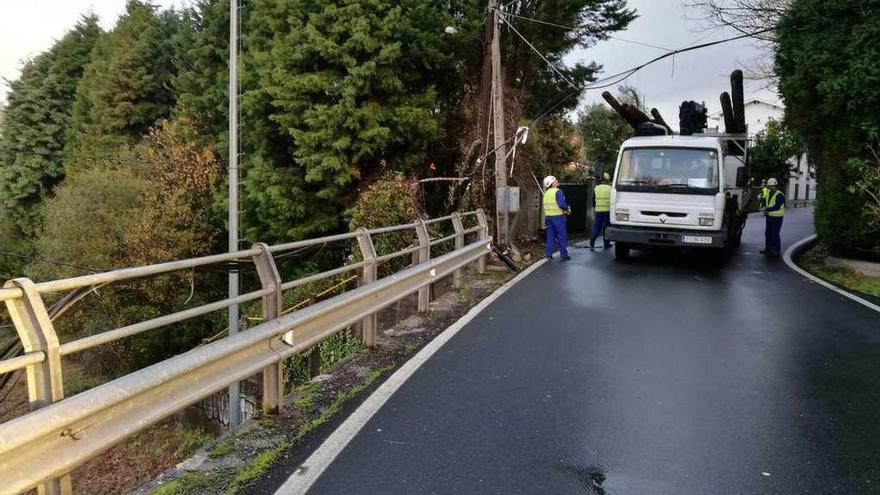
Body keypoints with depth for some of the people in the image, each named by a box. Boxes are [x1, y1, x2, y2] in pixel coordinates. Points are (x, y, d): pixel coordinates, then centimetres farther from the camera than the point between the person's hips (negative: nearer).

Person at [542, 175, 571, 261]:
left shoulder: (546, 193, 10)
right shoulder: (558, 192, -14)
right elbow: (562, 204, -23)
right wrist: (567, 209, -5)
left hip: (548, 216, 7)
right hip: (558, 216, -7)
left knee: (550, 236, 11)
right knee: (562, 236, 1)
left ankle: (549, 255, 10)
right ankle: (564, 255, 3)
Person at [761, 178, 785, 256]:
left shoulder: (780, 195, -16)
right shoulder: (769, 193, 12)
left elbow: (777, 207, -23)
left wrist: (767, 209, -18)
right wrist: (766, 210, 3)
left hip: (776, 218, -8)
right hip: (769, 217, 8)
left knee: (775, 234, -5)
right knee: (768, 233, 11)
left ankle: (777, 250, 3)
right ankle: (768, 248, 19)